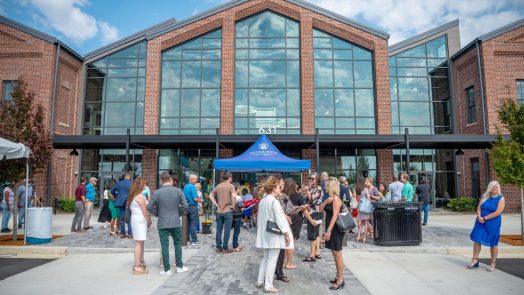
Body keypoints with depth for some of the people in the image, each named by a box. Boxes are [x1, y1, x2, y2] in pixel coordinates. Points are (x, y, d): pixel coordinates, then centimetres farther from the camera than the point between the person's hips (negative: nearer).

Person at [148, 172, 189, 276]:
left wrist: (158, 214, 8)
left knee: (164, 245, 7)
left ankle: (167, 269, 12)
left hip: (162, 223, -1)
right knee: (178, 243, 15)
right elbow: (185, 206, -7)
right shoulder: (178, 191, -5)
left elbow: (149, 207, -7)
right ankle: (179, 266, 20)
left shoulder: (156, 193, -7)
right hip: (176, 222, 1)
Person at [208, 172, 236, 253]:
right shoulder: (231, 186, -8)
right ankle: (225, 248, 5)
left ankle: (218, 247, 17)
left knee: (219, 230, 10)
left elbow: (210, 196, 13)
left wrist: (216, 204, 9)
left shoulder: (218, 186, 9)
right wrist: (233, 206, -10)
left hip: (219, 211, 5)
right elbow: (234, 196, -24)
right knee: (227, 230, 1)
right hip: (228, 211, -5)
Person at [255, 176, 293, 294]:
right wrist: (287, 234, -13)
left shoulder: (262, 201, 8)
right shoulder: (274, 201, -16)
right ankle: (268, 285, 6)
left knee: (265, 258, 18)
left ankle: (260, 281, 24)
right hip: (275, 235, -8)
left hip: (265, 235, 8)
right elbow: (279, 220, -18)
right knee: (272, 260, 0)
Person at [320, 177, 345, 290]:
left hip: (335, 229, -9)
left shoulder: (336, 198, -16)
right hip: (331, 229, 9)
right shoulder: (330, 197, 12)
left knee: (337, 254, -3)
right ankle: (338, 277, 24)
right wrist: (326, 201, -10)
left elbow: (335, 215, -22)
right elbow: (320, 209, 9)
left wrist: (328, 231, -24)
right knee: (335, 254, 15)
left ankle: (341, 280, 4)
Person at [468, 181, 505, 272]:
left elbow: (498, 212, -17)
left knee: (493, 243, 6)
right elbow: (479, 207, 2)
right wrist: (479, 217, -15)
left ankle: (493, 264, 20)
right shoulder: (485, 196, 5)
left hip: (493, 223, -4)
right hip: (481, 222, 4)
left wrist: (485, 218, -17)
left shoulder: (501, 198, -7)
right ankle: (475, 260, 12)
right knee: (477, 240, 2)